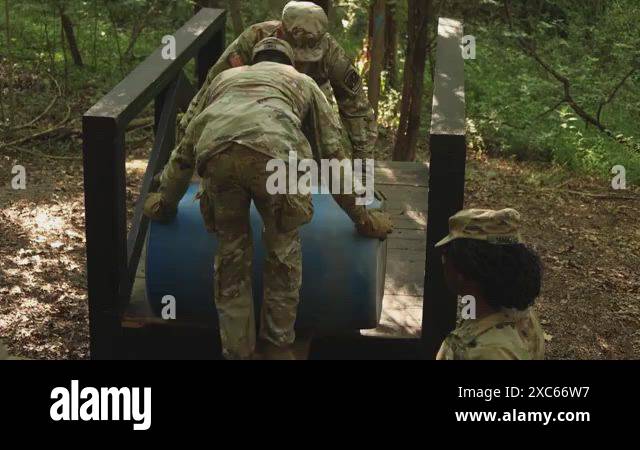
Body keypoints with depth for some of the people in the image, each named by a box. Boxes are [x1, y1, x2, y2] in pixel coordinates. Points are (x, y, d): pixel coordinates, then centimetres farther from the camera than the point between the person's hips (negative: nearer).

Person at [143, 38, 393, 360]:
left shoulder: (224, 78, 43)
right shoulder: (303, 82, 37)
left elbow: (185, 149, 45)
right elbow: (334, 155, 32)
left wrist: (165, 203, 57)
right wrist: (362, 218, 38)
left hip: (215, 153, 2)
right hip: (273, 152, -2)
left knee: (231, 253, 18)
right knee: (283, 250, 19)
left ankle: (236, 352, 24)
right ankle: (278, 347, 27)